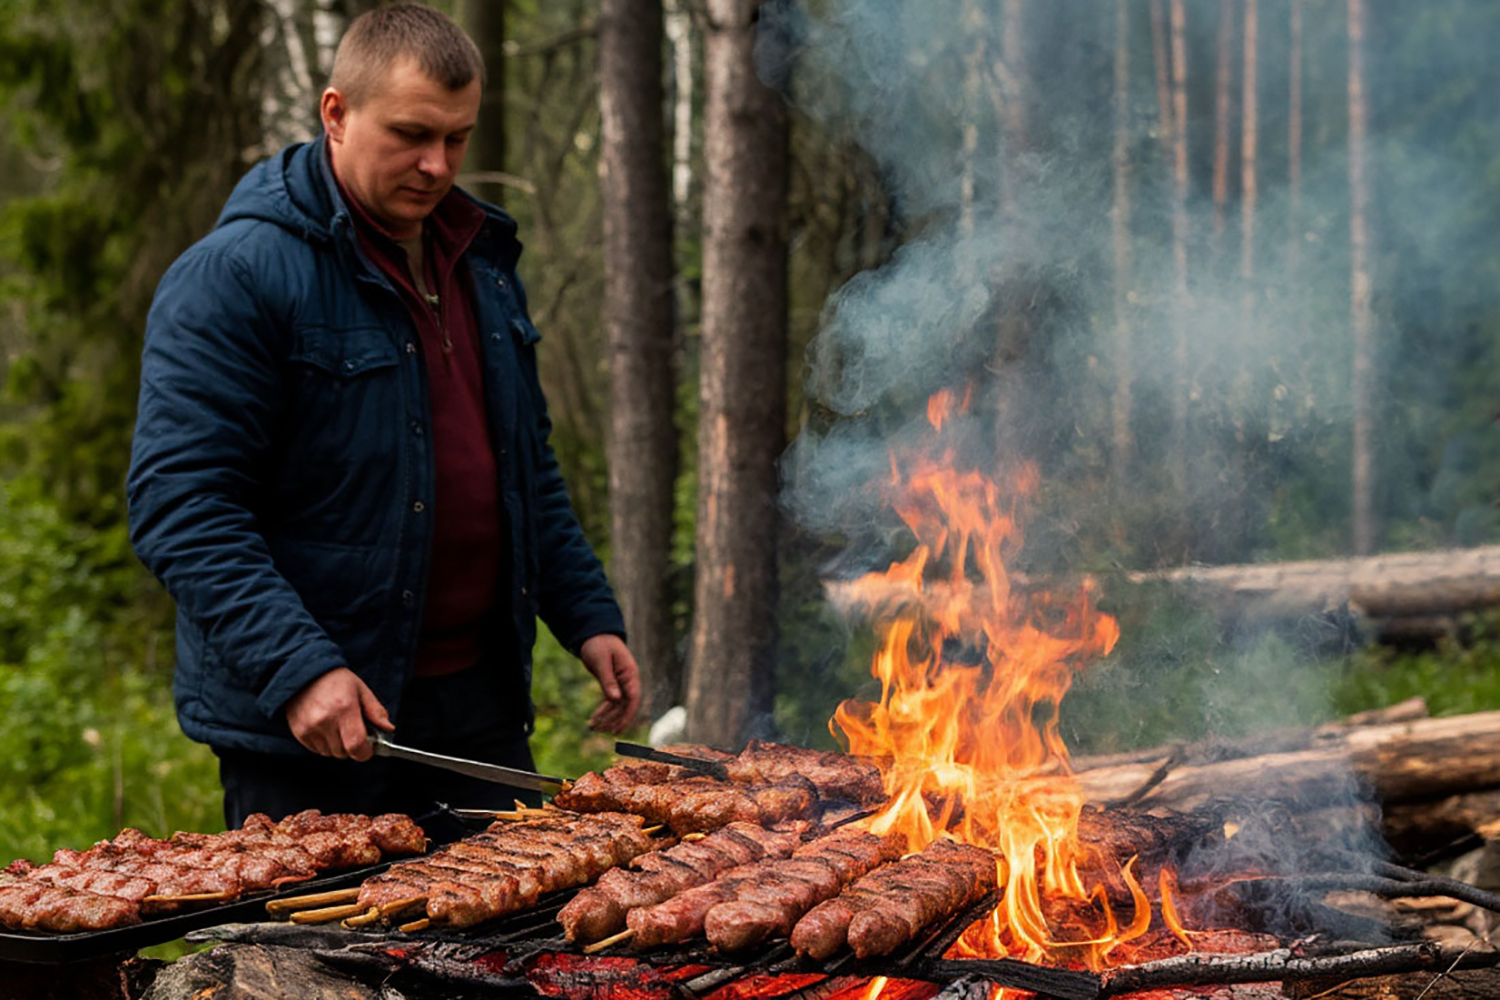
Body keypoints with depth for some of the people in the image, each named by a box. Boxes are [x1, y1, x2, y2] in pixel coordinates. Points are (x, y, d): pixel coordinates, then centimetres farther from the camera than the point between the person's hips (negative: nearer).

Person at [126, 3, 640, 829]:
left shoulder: (481, 261, 13)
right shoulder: (232, 277, -13)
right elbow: (178, 504, -19)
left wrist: (588, 615, 12)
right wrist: (297, 668, -28)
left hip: (479, 703, 7)